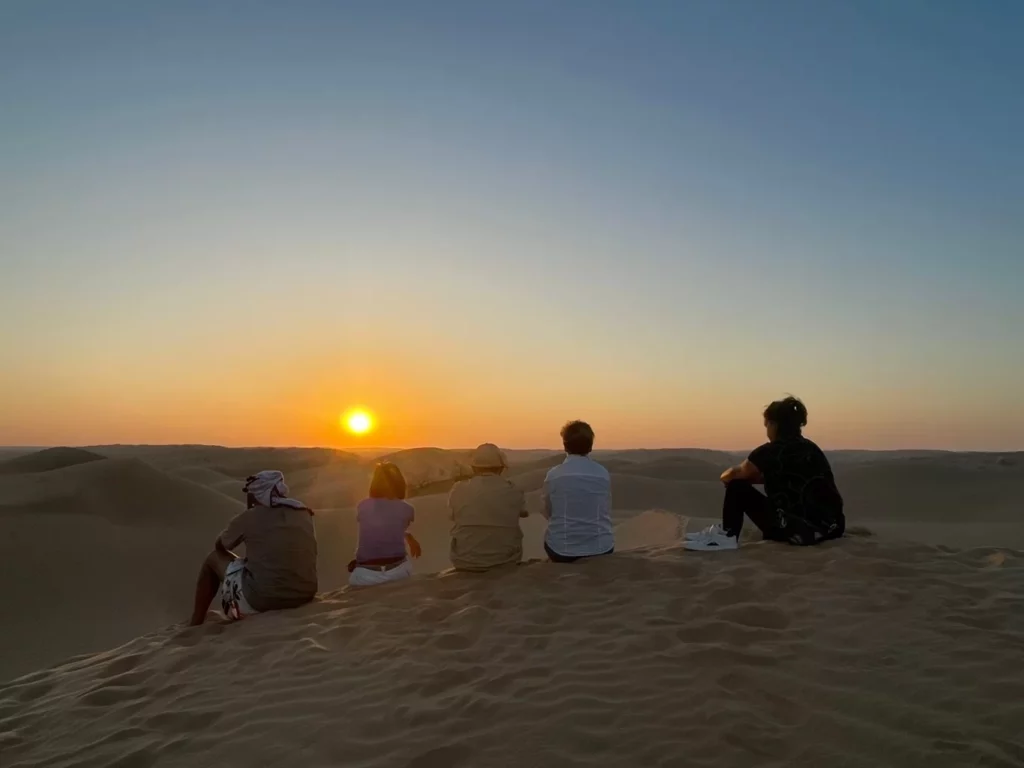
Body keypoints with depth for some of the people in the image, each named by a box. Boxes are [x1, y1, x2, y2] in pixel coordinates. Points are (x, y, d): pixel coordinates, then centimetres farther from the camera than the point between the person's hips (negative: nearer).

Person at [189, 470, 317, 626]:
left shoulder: (248, 518, -5)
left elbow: (219, 546, 15)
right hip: (305, 595, 4)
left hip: (262, 599, -4)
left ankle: (196, 624, 30)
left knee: (214, 558, 20)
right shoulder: (303, 512, 7)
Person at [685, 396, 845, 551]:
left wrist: (730, 475, 28)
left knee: (737, 487, 3)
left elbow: (729, 476, 6)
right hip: (833, 528, 7)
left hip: (799, 530, -7)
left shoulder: (771, 451, -5)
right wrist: (750, 476, 30)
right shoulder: (811, 448, 15)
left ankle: (727, 537, 8)